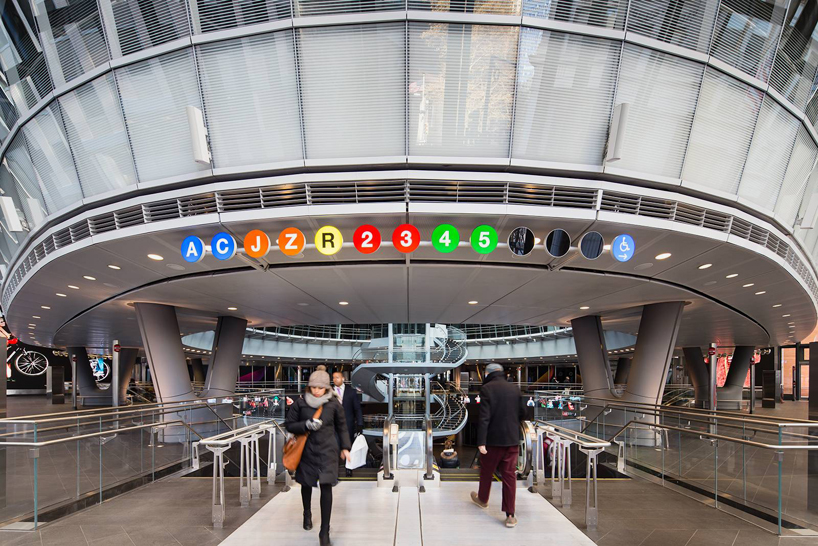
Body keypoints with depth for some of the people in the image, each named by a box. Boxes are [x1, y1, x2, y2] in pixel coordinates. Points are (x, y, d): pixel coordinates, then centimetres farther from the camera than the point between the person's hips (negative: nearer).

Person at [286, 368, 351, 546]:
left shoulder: (334, 404, -6)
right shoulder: (300, 403, -8)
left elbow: (342, 426, 6)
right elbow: (289, 424, -2)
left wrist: (345, 447, 5)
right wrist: (306, 425, -19)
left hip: (328, 451, -1)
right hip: (307, 450, 2)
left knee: (326, 487, -9)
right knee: (306, 484, 19)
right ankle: (307, 514, 50)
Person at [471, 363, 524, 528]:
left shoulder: (486, 389, -11)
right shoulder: (514, 389, 4)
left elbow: (484, 417, -17)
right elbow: (521, 414, 12)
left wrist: (481, 441, -18)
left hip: (493, 440, -3)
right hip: (512, 440, 3)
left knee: (486, 471, 18)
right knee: (509, 475, 6)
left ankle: (482, 499, 40)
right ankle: (510, 515, 4)